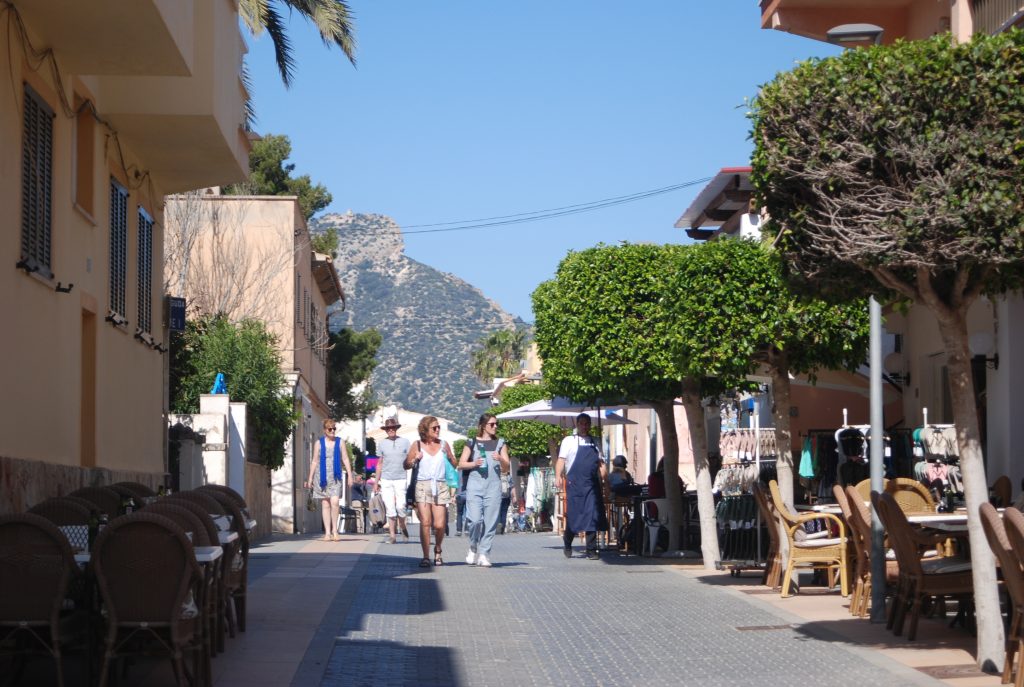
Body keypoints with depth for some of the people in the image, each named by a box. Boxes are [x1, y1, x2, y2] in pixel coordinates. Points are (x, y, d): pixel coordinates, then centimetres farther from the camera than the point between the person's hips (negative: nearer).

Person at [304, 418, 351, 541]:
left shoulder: (340, 442, 6)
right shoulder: (319, 443, 7)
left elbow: (345, 459, 6)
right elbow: (314, 461, 10)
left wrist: (350, 475, -3)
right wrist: (310, 478, 7)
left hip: (335, 477, -1)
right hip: (322, 476, 1)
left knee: (334, 502, -17)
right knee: (325, 504, 2)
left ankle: (335, 530, -5)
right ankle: (327, 532, 5)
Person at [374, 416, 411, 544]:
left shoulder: (405, 442, 5)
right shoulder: (382, 443, 9)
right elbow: (379, 464, 15)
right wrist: (377, 481, 12)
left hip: (400, 479, -1)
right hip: (386, 480, 1)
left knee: (400, 506, -7)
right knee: (390, 508, -2)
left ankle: (403, 528, 18)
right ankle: (392, 535, 3)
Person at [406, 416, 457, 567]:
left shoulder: (444, 445, 11)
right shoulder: (417, 445, 6)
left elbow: (454, 464, 18)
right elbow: (406, 465, 10)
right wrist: (415, 459, -9)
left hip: (440, 486, 1)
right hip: (423, 485, -1)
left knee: (439, 525, -5)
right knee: (425, 523, -10)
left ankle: (437, 550, 22)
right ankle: (426, 557, -4)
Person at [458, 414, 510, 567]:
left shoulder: (500, 444, 14)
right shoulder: (472, 443, 10)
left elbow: (506, 467, 10)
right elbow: (461, 464, 9)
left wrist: (500, 459, -11)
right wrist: (474, 464, -9)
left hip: (494, 486, 2)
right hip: (475, 485, -2)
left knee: (490, 522, -3)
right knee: (475, 519, -13)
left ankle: (484, 554, 4)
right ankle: (473, 547, 11)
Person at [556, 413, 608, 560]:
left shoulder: (595, 443, 17)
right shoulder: (569, 441, 7)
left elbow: (601, 464, 19)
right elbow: (561, 460, 0)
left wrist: (606, 481, 8)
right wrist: (558, 476, -14)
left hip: (592, 484, 3)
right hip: (574, 484, -3)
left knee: (592, 516, -3)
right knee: (573, 515, -1)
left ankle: (591, 550, 0)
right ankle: (567, 544, 22)